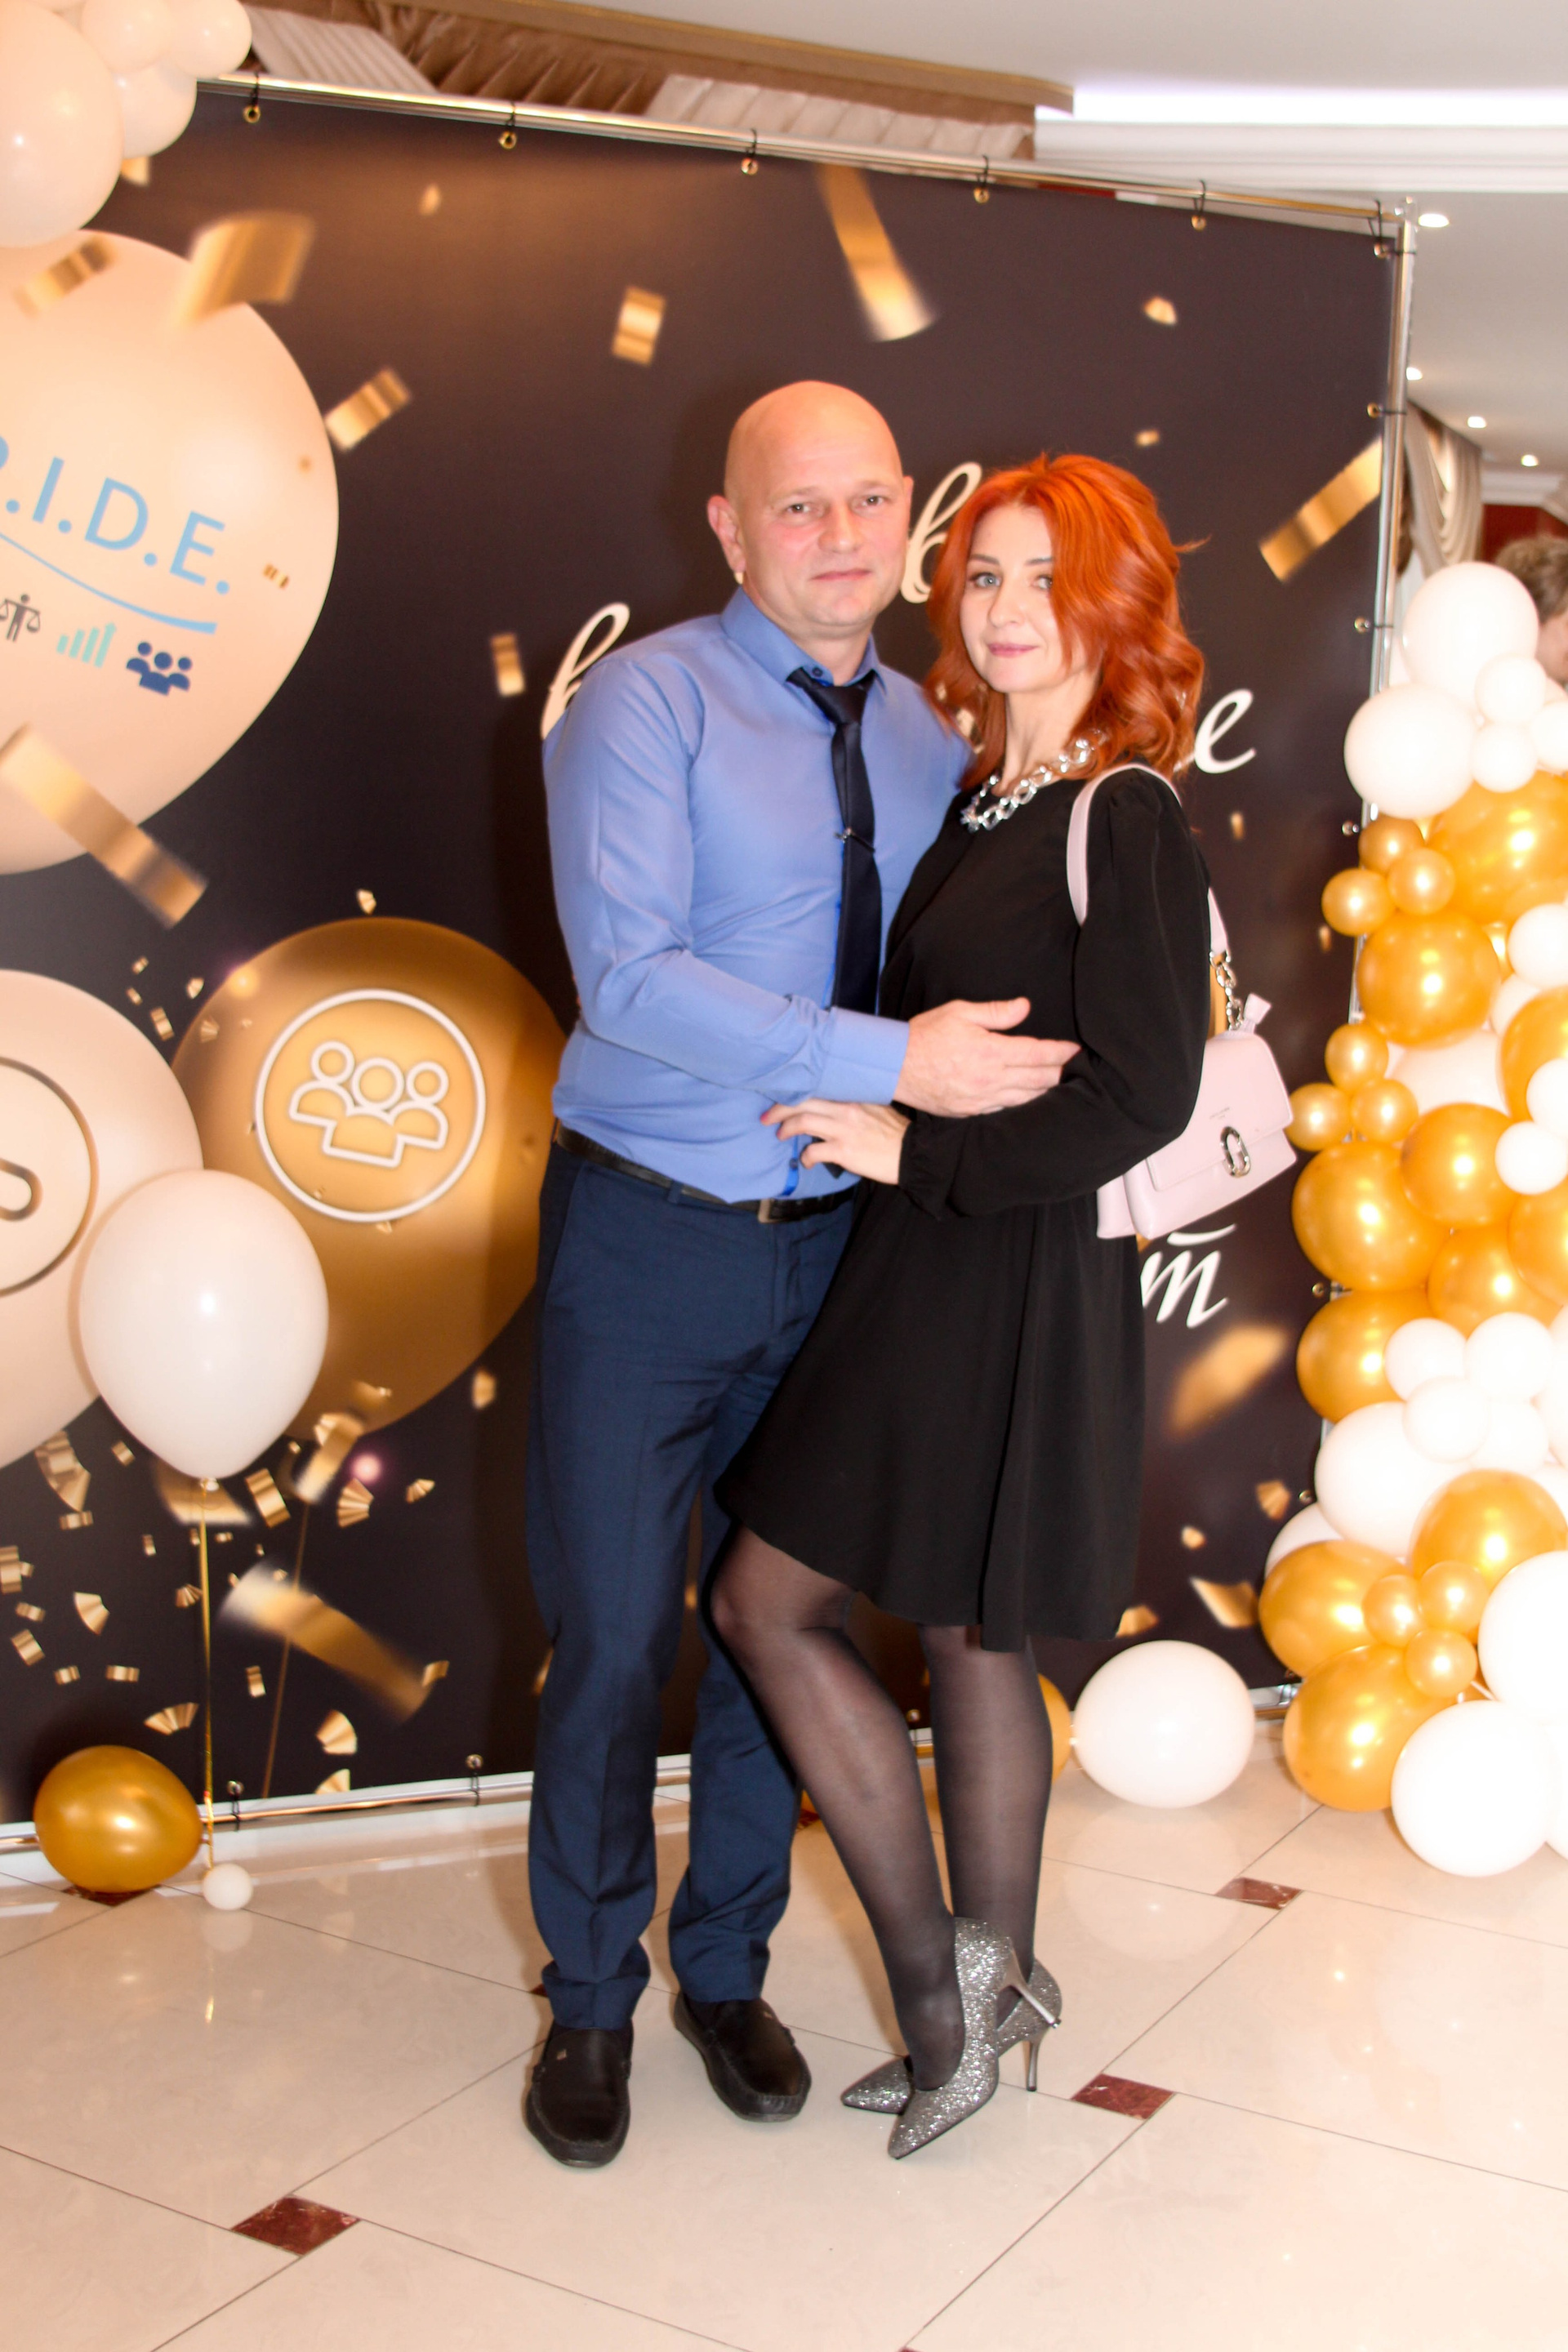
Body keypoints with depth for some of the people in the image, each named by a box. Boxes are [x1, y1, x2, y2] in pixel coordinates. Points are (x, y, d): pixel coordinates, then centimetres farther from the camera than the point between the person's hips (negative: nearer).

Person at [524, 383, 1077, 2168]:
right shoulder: (644, 703, -10)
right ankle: (590, 2000, 27)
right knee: (612, 1639, 4)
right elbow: (627, 976, -22)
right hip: (647, 1237, -4)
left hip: (836, 1244, 5)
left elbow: (973, 981, 16)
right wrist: (892, 1061, -25)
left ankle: (728, 1971, 36)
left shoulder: (926, 739, 7)